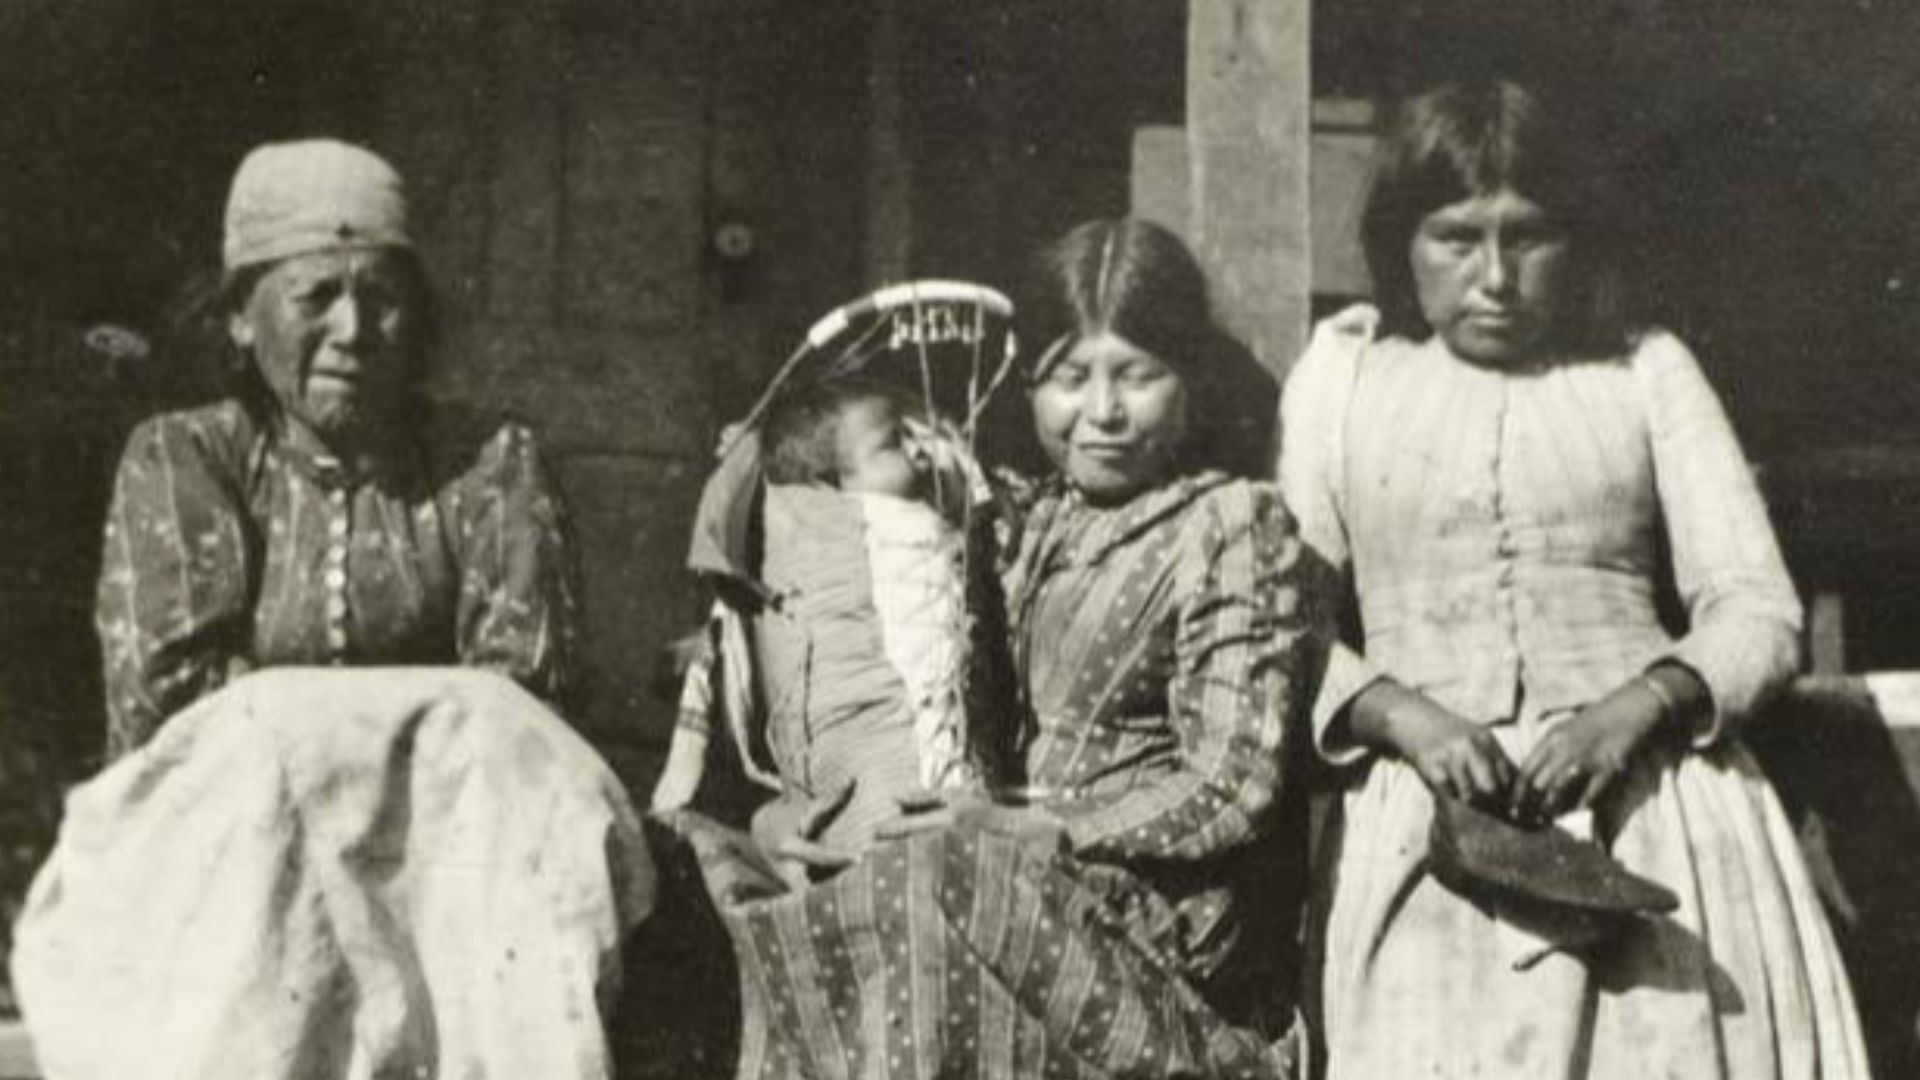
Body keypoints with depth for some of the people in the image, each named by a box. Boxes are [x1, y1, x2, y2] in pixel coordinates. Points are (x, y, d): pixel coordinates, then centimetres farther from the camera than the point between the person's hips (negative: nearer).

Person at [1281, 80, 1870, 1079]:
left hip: (1650, 802, 1)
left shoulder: (1646, 370, 11)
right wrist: (1402, 715, -14)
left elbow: (1756, 611, 8)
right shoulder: (1341, 375, 11)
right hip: (1429, 826, 0)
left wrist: (1636, 708, -12)